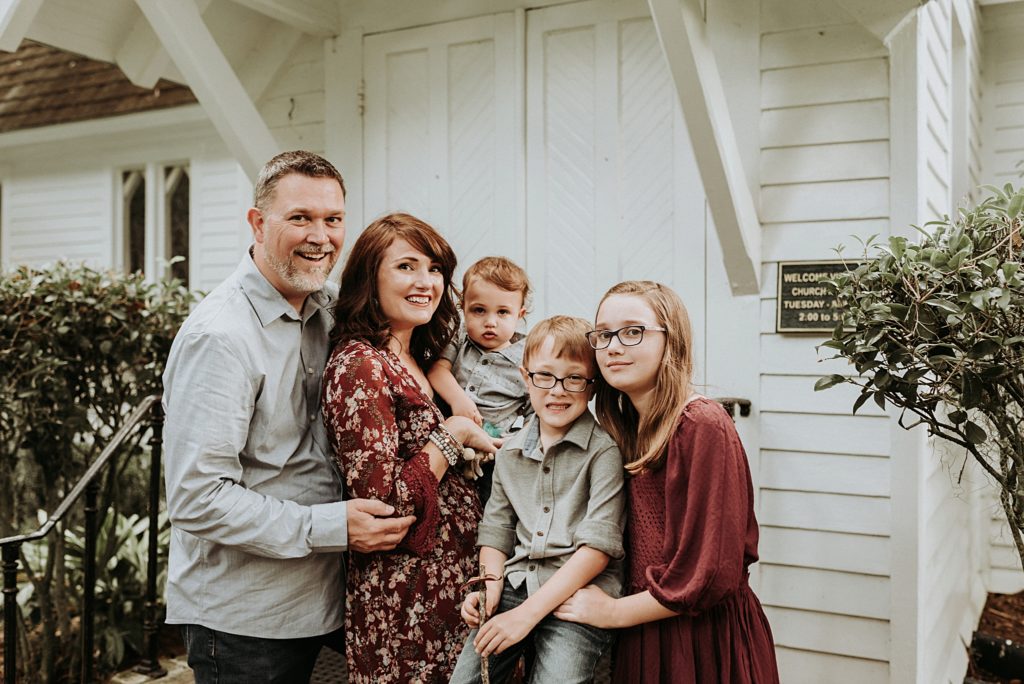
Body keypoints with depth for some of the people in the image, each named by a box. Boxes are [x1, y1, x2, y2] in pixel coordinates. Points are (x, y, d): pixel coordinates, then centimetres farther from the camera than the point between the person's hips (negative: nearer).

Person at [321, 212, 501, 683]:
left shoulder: (418, 361, 10)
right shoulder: (359, 365, -17)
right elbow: (384, 500, -24)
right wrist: (454, 435, -14)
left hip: (451, 582, 9)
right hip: (404, 601, -8)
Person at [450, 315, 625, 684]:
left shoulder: (604, 451, -7)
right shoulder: (510, 452, 11)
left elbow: (598, 545, -12)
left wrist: (527, 612, -15)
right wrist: (492, 587, -3)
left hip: (578, 593, -4)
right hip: (516, 586, 4)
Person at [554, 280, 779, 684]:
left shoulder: (702, 426, -20)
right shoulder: (627, 428, 4)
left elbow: (709, 576, -22)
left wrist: (614, 612, -11)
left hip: (705, 642, -7)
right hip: (644, 639, 7)